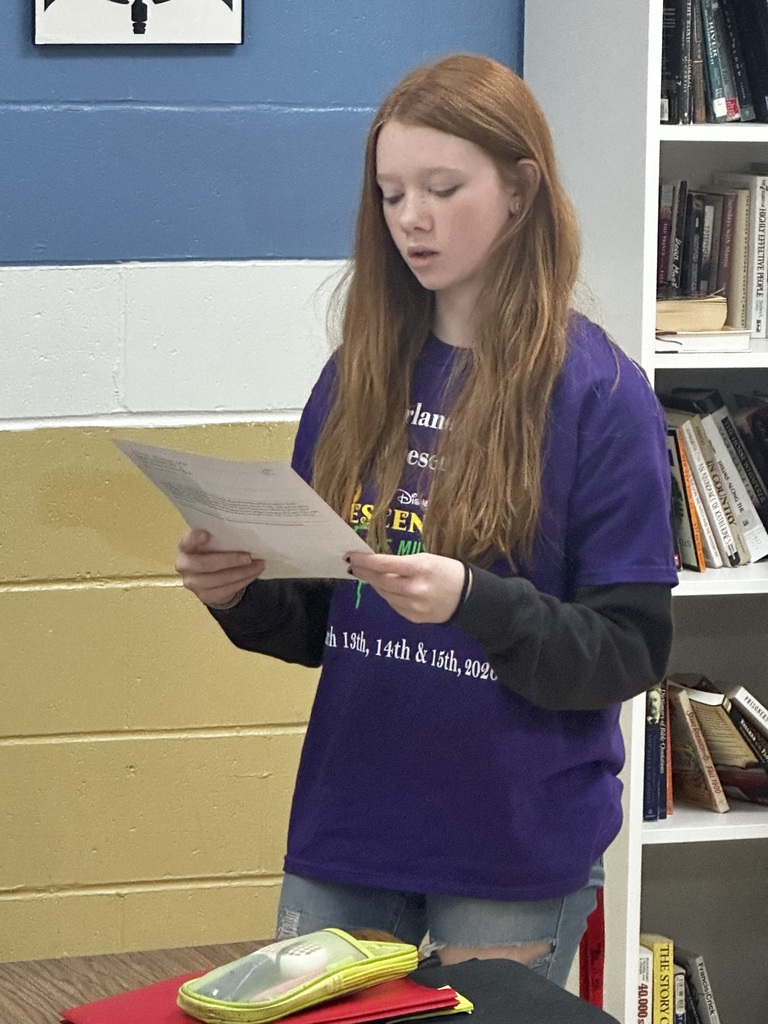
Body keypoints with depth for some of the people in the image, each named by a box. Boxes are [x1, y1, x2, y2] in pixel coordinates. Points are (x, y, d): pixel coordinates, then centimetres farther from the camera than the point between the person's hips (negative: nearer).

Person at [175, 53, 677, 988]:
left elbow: (630, 652, -12)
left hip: (518, 849, -4)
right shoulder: (358, 379, 5)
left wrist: (472, 601, -27)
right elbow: (317, 622, 12)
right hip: (343, 835, 4)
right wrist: (241, 594, -9)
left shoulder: (597, 393, -9)